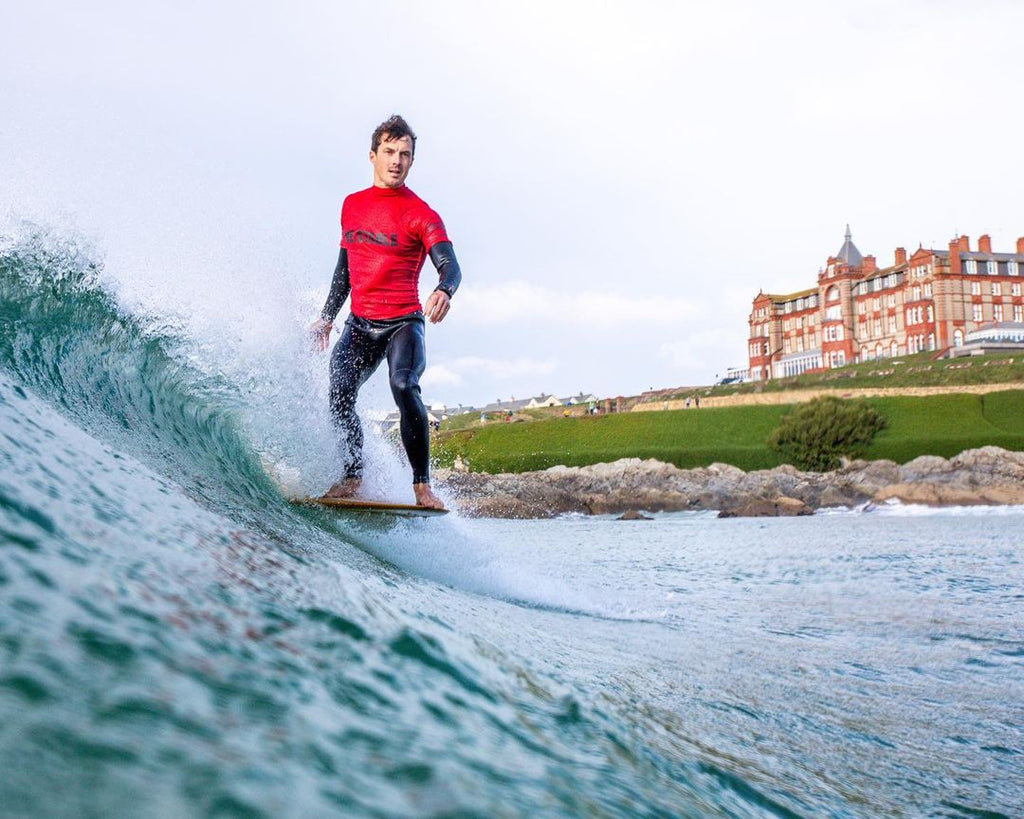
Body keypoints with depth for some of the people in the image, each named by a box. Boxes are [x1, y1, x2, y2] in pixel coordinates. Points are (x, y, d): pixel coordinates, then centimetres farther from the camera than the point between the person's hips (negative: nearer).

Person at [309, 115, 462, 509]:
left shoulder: (420, 213, -5)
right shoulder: (352, 205, 13)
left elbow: (450, 266, -17)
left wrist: (444, 291, -40)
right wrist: (327, 316, 24)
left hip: (403, 322, -5)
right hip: (360, 324, 5)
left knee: (404, 387, -27)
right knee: (339, 399, -10)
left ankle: (422, 486, -21)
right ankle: (353, 477, 8)